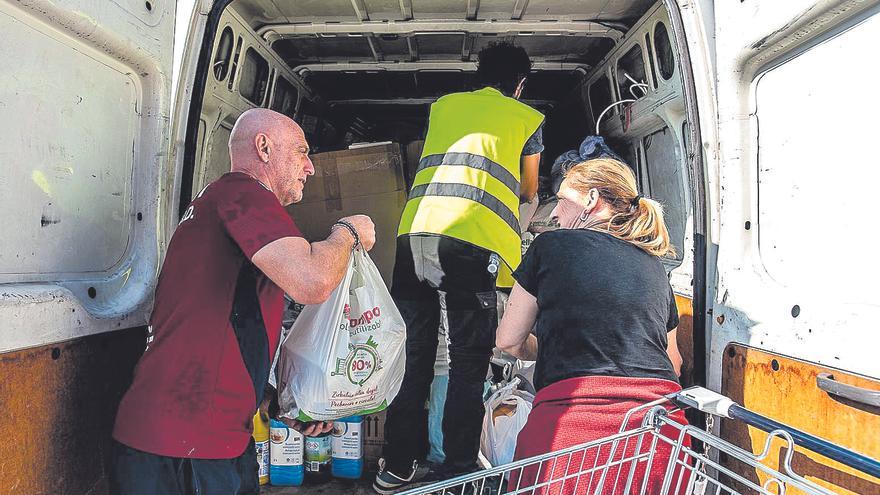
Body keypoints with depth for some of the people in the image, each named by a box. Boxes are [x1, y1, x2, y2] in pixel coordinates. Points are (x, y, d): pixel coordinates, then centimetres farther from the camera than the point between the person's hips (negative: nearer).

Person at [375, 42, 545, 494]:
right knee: (469, 359, 5)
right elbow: (528, 191, 30)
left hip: (415, 227, 4)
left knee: (412, 351, 10)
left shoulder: (443, 105, 26)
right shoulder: (527, 118, 18)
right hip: (472, 238, -3)